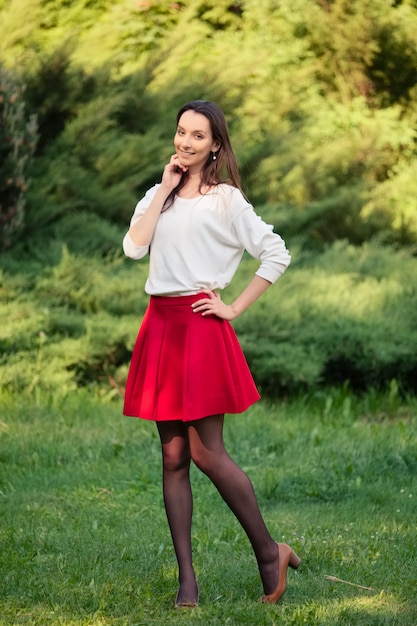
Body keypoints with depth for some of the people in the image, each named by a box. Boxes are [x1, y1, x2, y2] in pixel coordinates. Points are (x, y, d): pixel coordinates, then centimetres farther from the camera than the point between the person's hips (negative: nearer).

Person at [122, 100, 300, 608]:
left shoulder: (225, 200, -1)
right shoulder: (157, 197, 15)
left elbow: (276, 255, -6)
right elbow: (133, 247, -2)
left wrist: (235, 308, -7)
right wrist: (165, 190, 0)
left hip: (200, 327, -6)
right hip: (160, 326, 6)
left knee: (205, 452, -10)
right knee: (172, 457, 4)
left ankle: (269, 552, 5)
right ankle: (186, 576, 6)